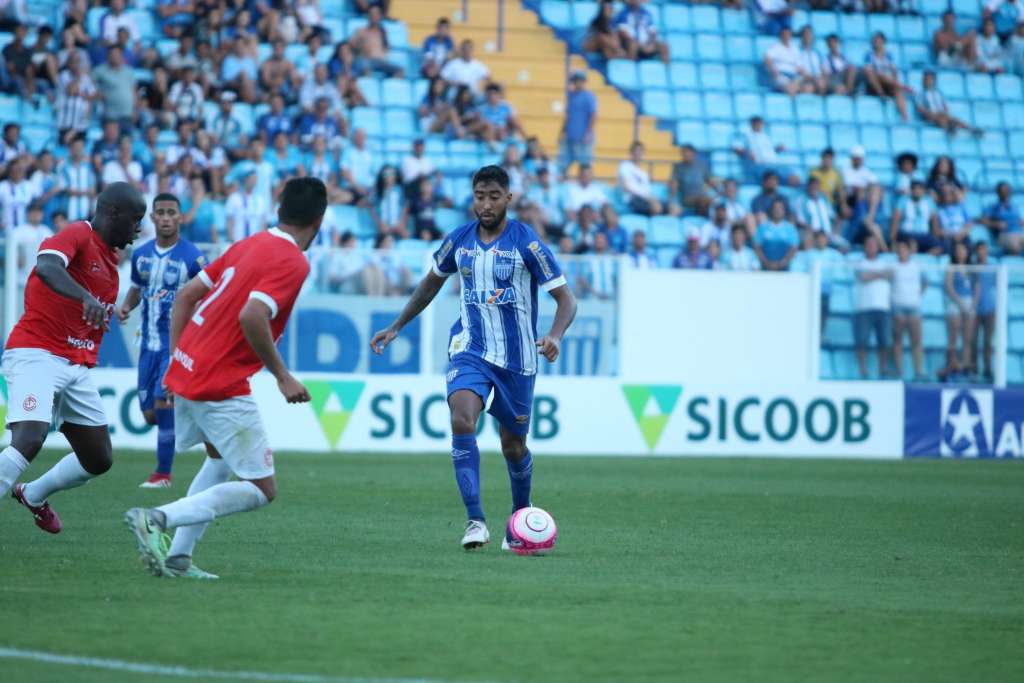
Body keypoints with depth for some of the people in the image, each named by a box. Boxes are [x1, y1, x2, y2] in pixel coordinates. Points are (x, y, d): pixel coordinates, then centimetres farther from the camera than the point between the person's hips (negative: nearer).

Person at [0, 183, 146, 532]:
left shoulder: (109, 260, 18)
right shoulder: (76, 236, -9)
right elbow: (46, 266, -32)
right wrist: (87, 297, -46)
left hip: (77, 366, 9)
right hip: (36, 355, -9)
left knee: (99, 460, 12)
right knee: (28, 441, -27)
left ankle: (34, 495, 35)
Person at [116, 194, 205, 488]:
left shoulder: (193, 258, -11)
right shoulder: (140, 254, 4)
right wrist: (125, 307, -1)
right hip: (150, 342, 5)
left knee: (162, 399, -18)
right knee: (149, 414, 5)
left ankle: (163, 473, -6)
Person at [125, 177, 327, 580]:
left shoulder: (248, 245, 13)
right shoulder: (293, 263, -12)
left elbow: (187, 295, 14)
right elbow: (252, 316, -26)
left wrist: (176, 358, 18)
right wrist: (282, 377, -16)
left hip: (185, 369, 9)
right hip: (222, 387, -9)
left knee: (221, 459, 30)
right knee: (261, 490, -1)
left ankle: (178, 556, 19)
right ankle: (158, 518, -16)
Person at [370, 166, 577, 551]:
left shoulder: (527, 243, -10)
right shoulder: (459, 240, 1)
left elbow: (565, 298, -10)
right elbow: (432, 282, 20)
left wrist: (555, 336, -30)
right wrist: (396, 327, 17)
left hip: (517, 357, -2)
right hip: (470, 350, 2)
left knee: (513, 444, 11)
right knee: (462, 420, -25)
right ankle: (475, 520, -28)